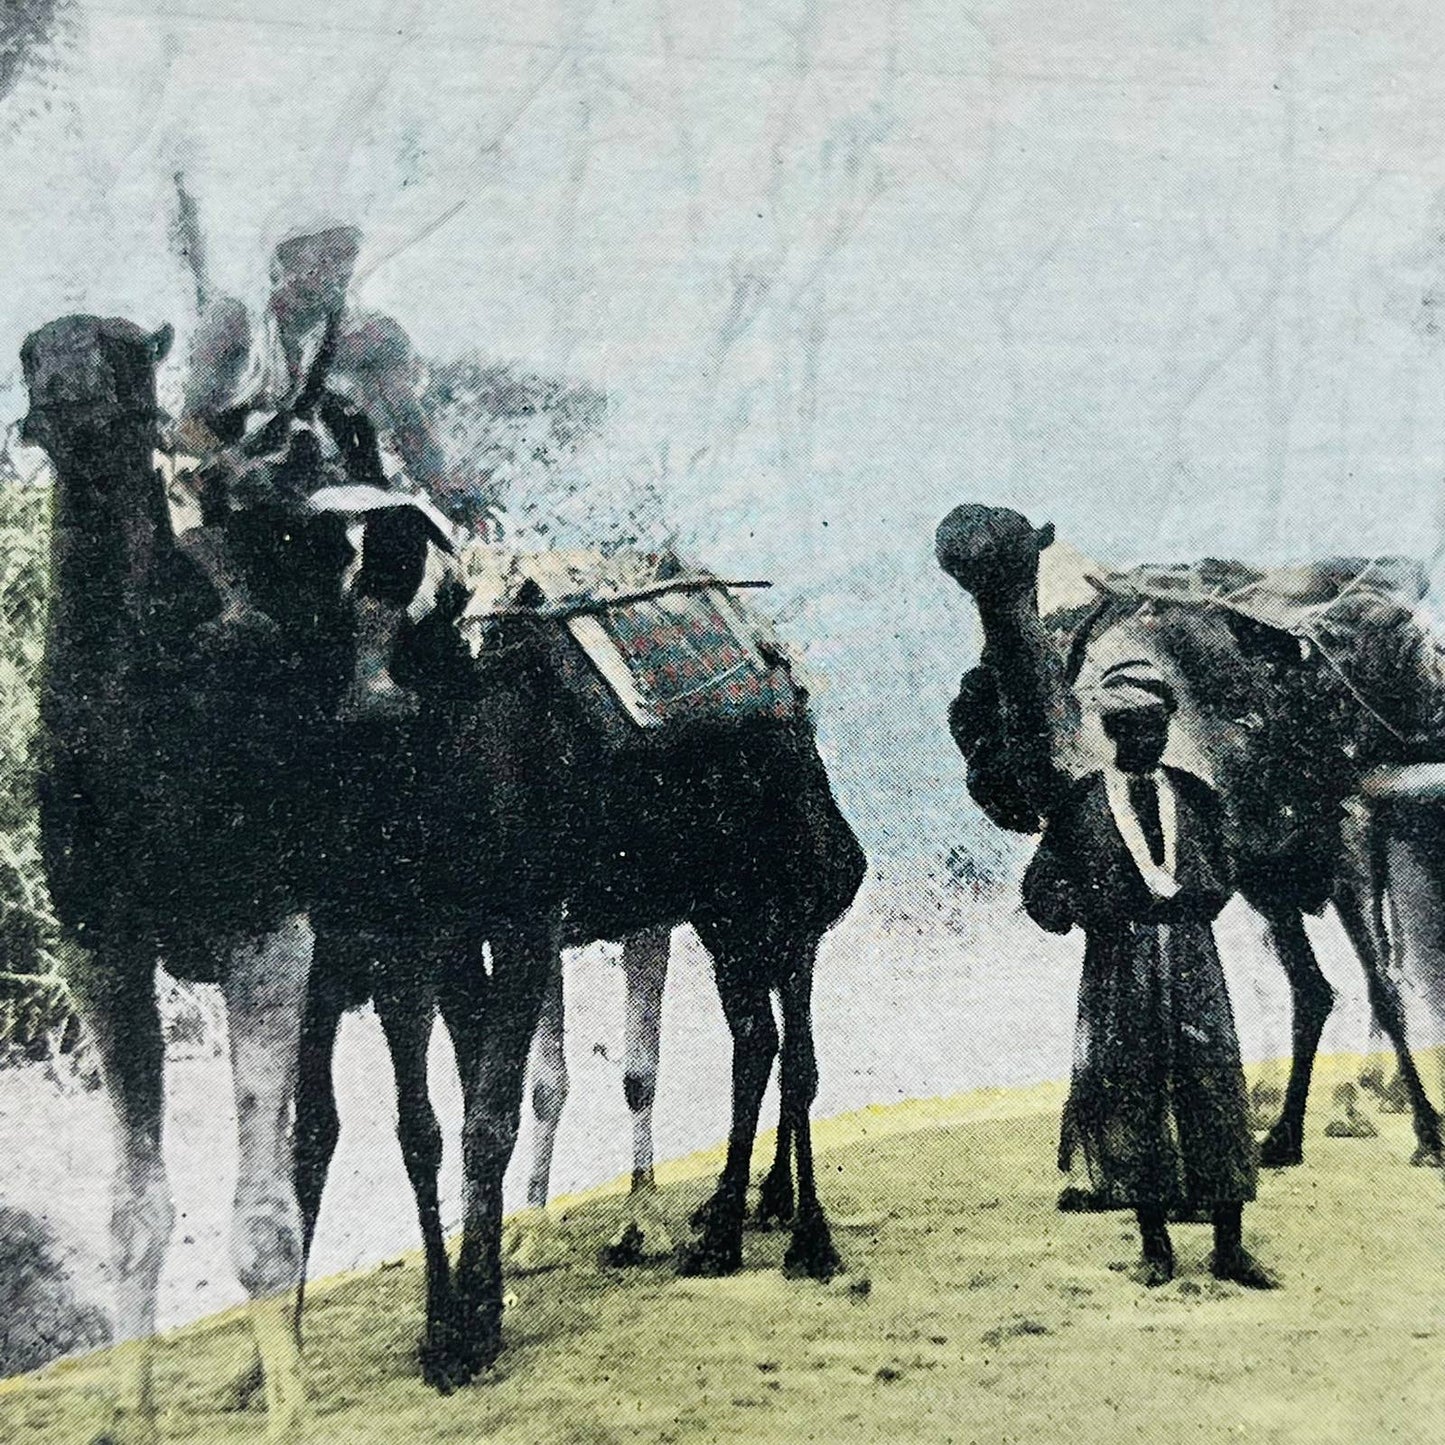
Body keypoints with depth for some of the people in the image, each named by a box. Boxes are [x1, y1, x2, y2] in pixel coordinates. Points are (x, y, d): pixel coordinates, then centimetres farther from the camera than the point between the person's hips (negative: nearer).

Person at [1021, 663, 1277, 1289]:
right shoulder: (1081, 803, 3)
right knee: (1131, 1103, 0)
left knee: (1216, 1096, -2)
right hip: (1118, 973, -2)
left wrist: (1176, 899, -2)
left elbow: (1219, 881, 16)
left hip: (1193, 965, 2)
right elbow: (1041, 890, 3)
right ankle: (1155, 1246, 13)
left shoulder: (1194, 795, 12)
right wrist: (1112, 908, -9)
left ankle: (1230, 1248, 7)